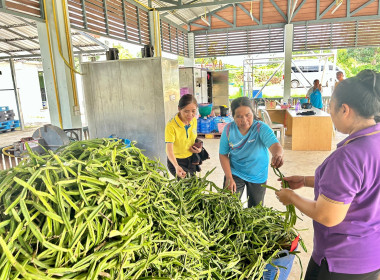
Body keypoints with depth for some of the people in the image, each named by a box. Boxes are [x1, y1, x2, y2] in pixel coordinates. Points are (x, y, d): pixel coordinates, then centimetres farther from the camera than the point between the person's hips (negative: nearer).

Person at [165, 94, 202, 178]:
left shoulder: (194, 121, -6)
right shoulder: (171, 125, -26)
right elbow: (169, 149, -34)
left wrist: (198, 148, -7)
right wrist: (176, 167, -50)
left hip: (191, 160, 6)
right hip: (176, 161, -6)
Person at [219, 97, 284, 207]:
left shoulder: (261, 128, -22)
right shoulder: (229, 129, -16)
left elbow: (275, 145, -38)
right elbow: (223, 154, -9)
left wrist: (278, 155, -62)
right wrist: (229, 178, -15)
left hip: (258, 176, 0)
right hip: (235, 173, 0)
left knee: (255, 210, 17)